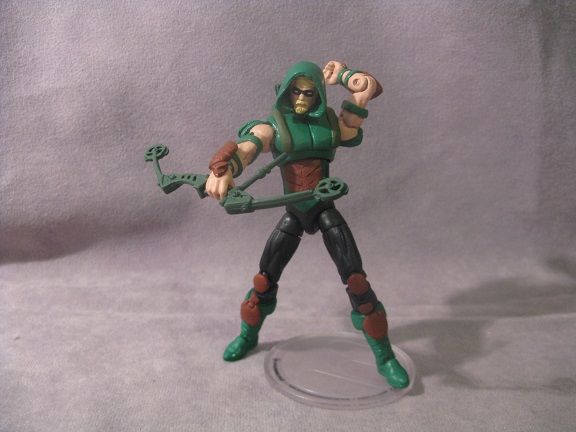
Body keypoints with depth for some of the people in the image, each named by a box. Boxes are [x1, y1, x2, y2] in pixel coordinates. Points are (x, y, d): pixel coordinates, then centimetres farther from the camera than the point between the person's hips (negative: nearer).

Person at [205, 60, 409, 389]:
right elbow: (244, 148, -26)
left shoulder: (332, 123, 3)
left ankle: (385, 358, 8)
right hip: (293, 215, 0)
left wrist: (340, 74, 6)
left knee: (357, 281, -6)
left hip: (327, 212, 0)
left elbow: (370, 87, 4)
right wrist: (221, 170, -46)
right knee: (265, 278, 9)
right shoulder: (273, 127, -5)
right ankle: (248, 336, 37)